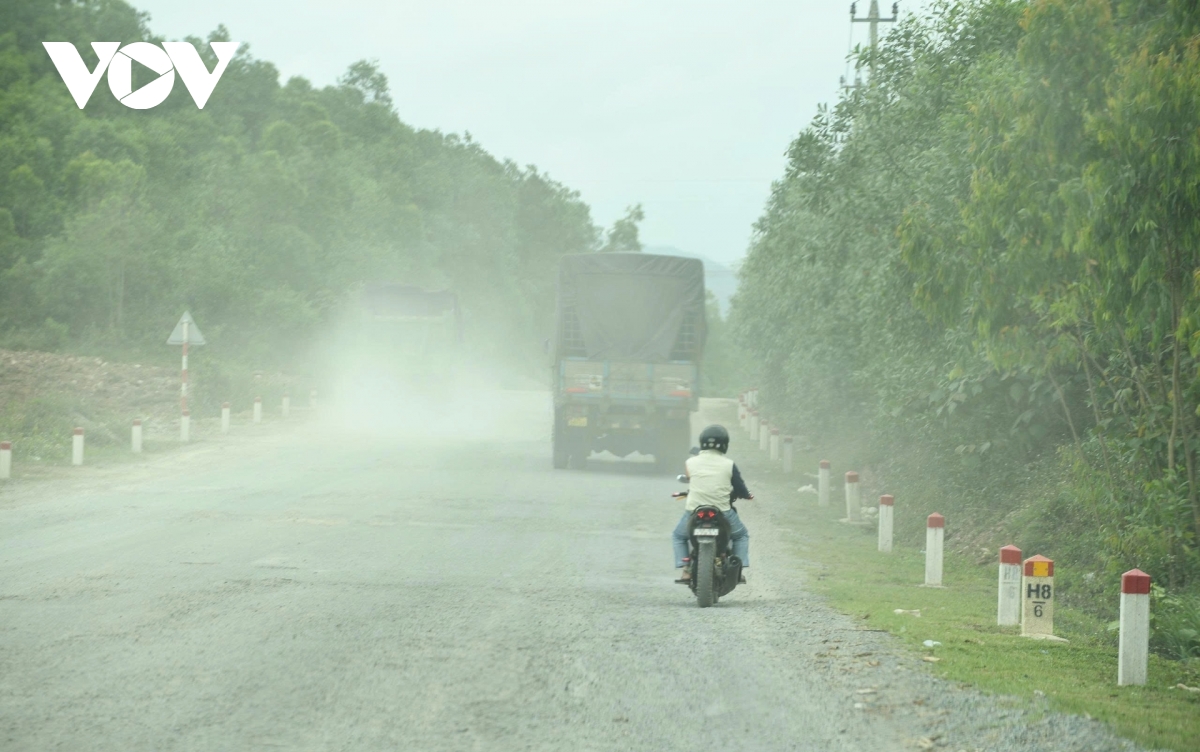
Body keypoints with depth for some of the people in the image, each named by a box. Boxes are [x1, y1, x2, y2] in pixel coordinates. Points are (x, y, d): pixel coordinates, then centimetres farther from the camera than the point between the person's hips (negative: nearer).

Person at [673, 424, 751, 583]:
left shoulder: (691, 462, -3)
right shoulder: (728, 465, -7)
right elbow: (740, 490, 0)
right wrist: (748, 495, 24)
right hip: (722, 513, 0)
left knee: (678, 536, 27)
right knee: (742, 535, 26)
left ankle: (684, 571, 8)